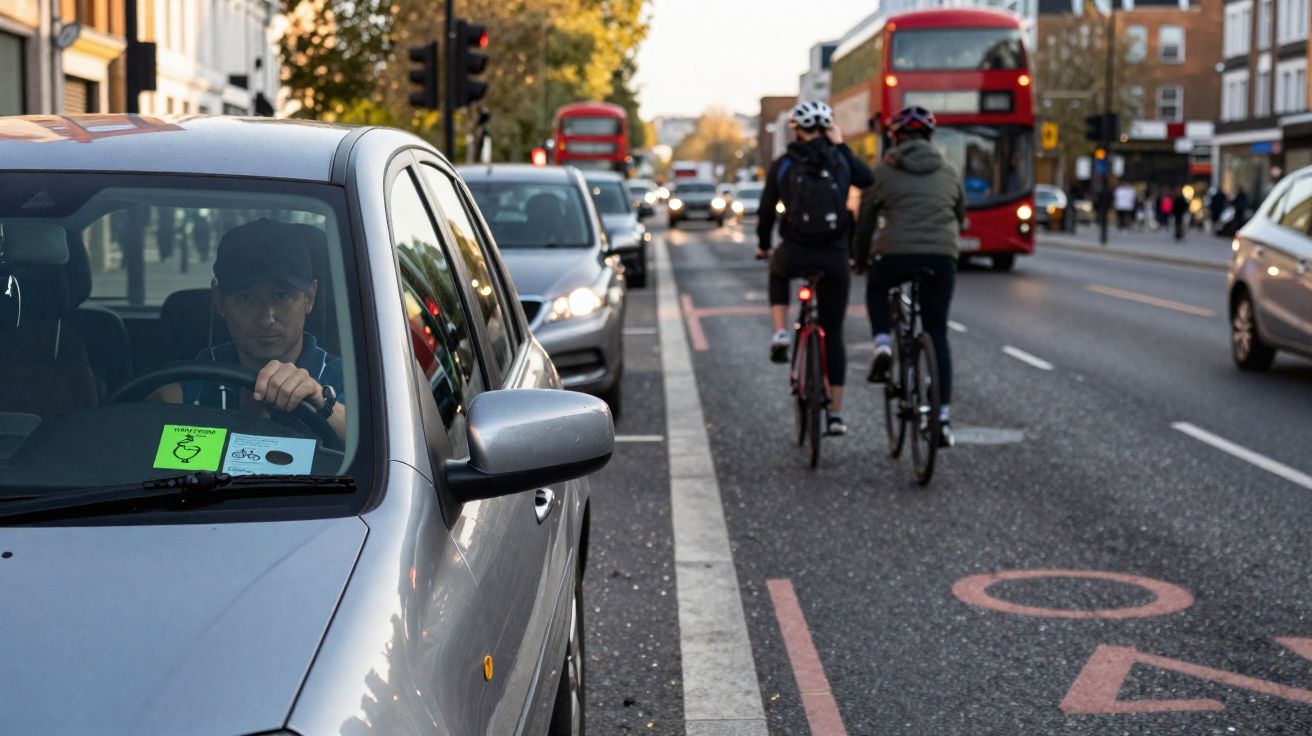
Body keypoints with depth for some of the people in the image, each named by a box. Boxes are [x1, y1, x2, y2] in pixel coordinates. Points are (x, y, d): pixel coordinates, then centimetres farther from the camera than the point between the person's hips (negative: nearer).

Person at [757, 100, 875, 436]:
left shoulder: (782, 165, 2)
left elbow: (767, 209, 9)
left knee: (778, 271, 38)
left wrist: (764, 245, 27)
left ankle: (780, 334, 17)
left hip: (794, 255, -1)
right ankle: (835, 414, 11)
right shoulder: (841, 160, 1)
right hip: (835, 257, 1)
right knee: (833, 334, 12)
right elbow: (870, 182, 15)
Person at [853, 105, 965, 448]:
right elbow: (959, 218, 27)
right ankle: (944, 417, 6)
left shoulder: (883, 172, 8)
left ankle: (883, 346, 9)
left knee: (876, 286, 32)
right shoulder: (948, 173, 16)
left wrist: (859, 260, 28)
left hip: (896, 256, -2)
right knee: (937, 335, 11)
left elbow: (865, 222, 13)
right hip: (942, 259, 2)